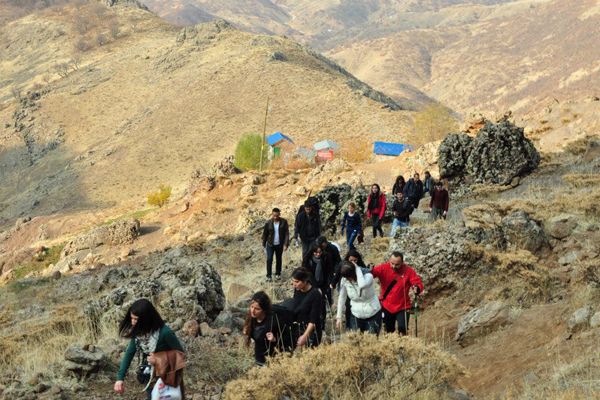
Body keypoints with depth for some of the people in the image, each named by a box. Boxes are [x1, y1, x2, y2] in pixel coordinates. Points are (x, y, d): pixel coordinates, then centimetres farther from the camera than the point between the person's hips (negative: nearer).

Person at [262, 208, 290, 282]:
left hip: (279, 245, 1)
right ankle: (268, 275, 5)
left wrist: (286, 244, -16)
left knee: (278, 259, 14)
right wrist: (264, 244, 6)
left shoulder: (284, 222, -12)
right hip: (270, 245, -1)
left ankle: (278, 274, 33)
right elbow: (265, 234, 0)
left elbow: (286, 233, -10)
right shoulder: (268, 223, -11)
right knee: (269, 259, -8)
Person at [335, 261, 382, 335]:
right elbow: (342, 298, 1)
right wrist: (339, 316, 2)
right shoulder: (344, 280, -11)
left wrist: (357, 268, -34)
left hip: (373, 314, -3)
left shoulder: (368, 276, -22)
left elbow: (362, 285, -46)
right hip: (357, 315, 3)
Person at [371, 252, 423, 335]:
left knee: (402, 330, -9)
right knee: (389, 331, 17)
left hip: (402, 307, -2)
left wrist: (416, 288, -42)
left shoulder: (408, 271, -13)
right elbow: (373, 272, -26)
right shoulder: (384, 268, -12)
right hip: (386, 306, 2)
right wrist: (369, 271, -51)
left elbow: (419, 284, -18)